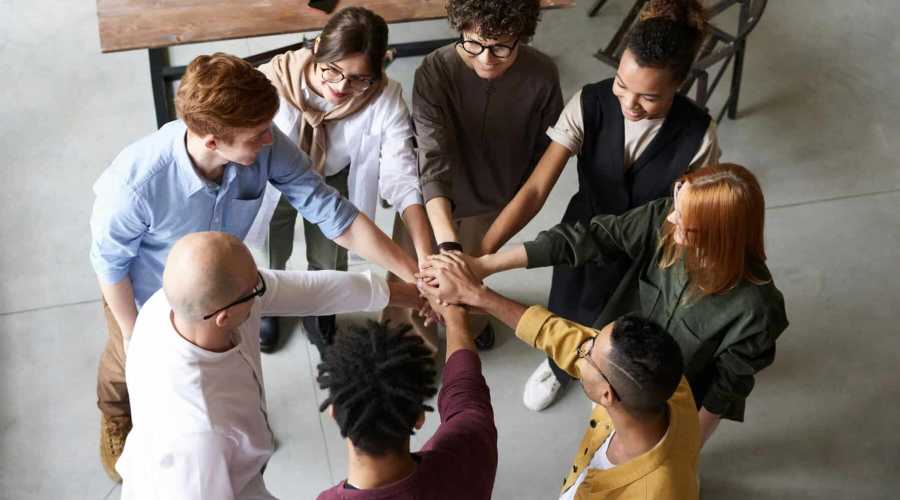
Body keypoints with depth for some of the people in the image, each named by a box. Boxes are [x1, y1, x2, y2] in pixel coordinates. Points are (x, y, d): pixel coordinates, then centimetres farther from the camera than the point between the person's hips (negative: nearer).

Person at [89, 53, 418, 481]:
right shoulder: (137, 183, -45)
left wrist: (415, 275, -30)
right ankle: (115, 421, 65)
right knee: (129, 365, 29)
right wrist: (131, 332, -10)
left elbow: (335, 215, -28)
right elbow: (109, 260, -25)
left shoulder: (266, 147, -36)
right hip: (145, 294, -3)